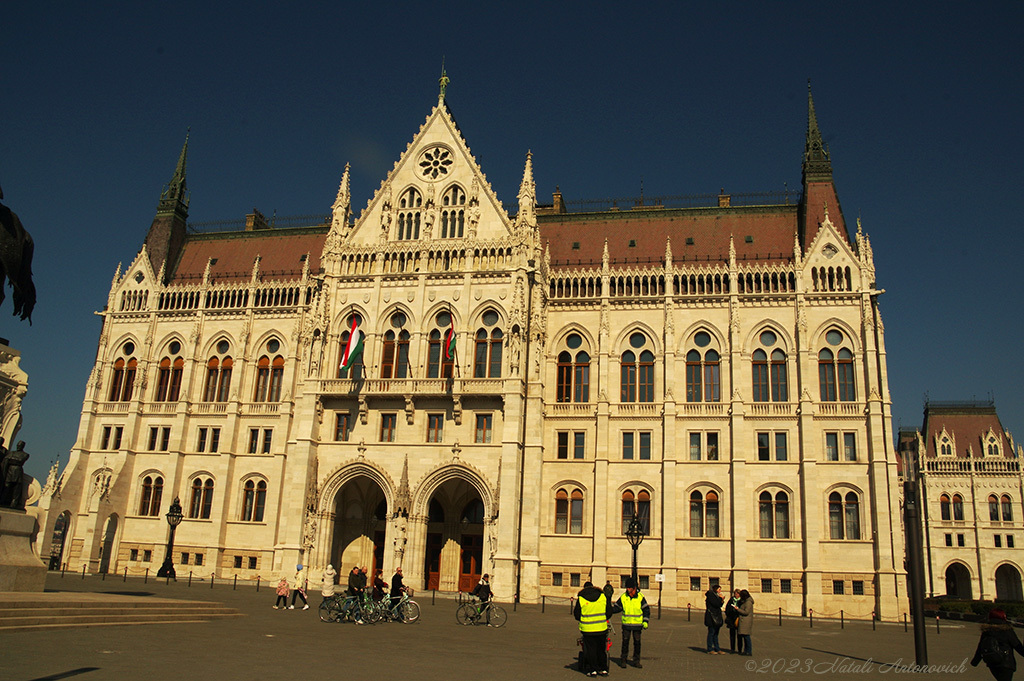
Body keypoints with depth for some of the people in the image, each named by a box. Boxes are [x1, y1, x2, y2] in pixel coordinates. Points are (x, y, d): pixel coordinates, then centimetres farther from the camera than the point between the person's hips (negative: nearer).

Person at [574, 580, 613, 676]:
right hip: (602, 628, 2)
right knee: (601, 649, 15)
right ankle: (603, 669, 20)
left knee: (590, 650, 8)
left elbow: (576, 614, 3)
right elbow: (609, 611, 6)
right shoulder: (603, 596, 2)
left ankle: (593, 670, 8)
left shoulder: (580, 598, -2)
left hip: (587, 629, -2)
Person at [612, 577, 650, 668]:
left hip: (637, 624, 0)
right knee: (625, 642, 1)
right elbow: (616, 607, 8)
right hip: (626, 623, 0)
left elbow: (646, 609, 3)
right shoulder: (623, 597, -1)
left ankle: (636, 661, 17)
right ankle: (623, 660, 12)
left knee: (637, 642, 6)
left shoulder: (640, 597, -3)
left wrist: (645, 621, -4)